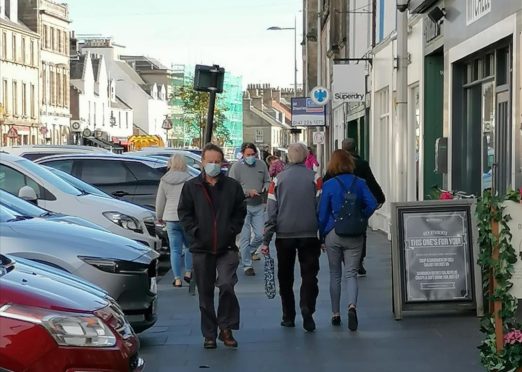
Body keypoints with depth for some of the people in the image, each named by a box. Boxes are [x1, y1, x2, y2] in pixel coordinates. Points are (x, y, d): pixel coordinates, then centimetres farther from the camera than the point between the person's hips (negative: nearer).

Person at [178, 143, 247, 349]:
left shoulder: (233, 186, 4)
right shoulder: (191, 187, 3)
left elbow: (240, 212, 11)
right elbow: (184, 213, 6)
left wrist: (232, 230, -2)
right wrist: (195, 232, -4)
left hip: (226, 247, -1)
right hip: (201, 248, 1)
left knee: (227, 286, -16)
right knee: (205, 293, 7)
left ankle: (226, 328, 2)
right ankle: (209, 334, 17)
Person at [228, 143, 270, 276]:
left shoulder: (261, 165, 7)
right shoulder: (236, 167, -5)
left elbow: (267, 181, 17)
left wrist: (264, 189, -5)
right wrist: (248, 192, -17)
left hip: (259, 206, 4)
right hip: (243, 206, -4)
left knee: (260, 235, 4)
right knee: (245, 237, 0)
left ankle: (248, 252, 34)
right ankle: (247, 265, 9)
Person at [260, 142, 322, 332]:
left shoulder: (278, 179, 1)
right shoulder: (314, 178, -1)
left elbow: (271, 211, 0)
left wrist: (266, 240, 1)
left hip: (284, 235, 1)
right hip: (309, 234, -1)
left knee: (285, 277, 13)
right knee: (309, 275, 4)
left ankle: (288, 317, 15)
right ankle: (307, 312, -15)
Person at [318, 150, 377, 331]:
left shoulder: (329, 185, -6)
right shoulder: (359, 183, -1)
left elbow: (322, 213, -4)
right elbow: (372, 204, -9)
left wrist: (322, 235, 7)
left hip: (333, 234, -1)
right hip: (355, 235, 1)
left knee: (335, 275, 12)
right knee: (351, 273, 3)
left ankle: (335, 314, 17)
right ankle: (352, 305, -24)